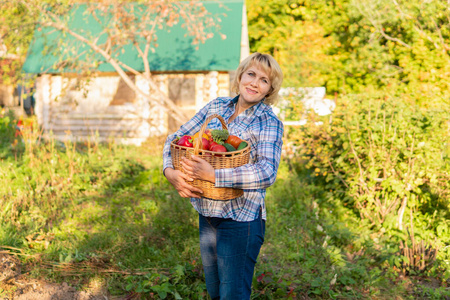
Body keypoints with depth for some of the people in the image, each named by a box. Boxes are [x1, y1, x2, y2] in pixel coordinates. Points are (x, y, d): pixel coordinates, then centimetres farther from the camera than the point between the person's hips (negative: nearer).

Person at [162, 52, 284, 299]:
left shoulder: (269, 123, -10)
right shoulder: (217, 106, 5)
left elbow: (267, 173, -25)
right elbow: (175, 138, 5)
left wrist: (213, 175, -33)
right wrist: (170, 172, -16)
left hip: (240, 219, -5)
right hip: (206, 214, 6)